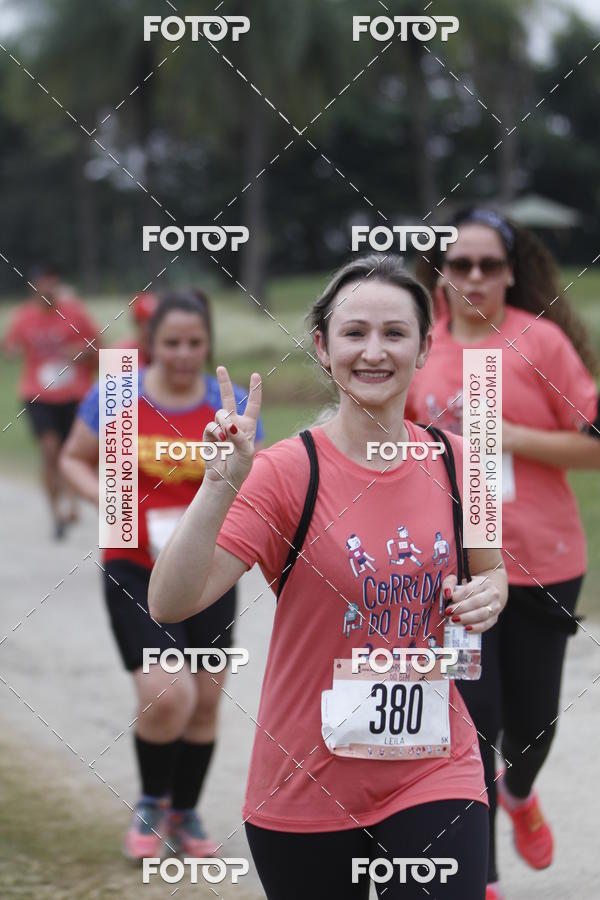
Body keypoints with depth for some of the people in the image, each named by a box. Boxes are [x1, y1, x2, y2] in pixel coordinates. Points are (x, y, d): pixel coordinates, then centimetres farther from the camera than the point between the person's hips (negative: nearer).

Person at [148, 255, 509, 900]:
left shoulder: (452, 461, 0)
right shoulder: (288, 471, -12)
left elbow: (490, 570, 19)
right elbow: (169, 604, -21)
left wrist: (487, 595, -4)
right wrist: (221, 485, -32)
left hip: (434, 771, 2)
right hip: (306, 790, -2)